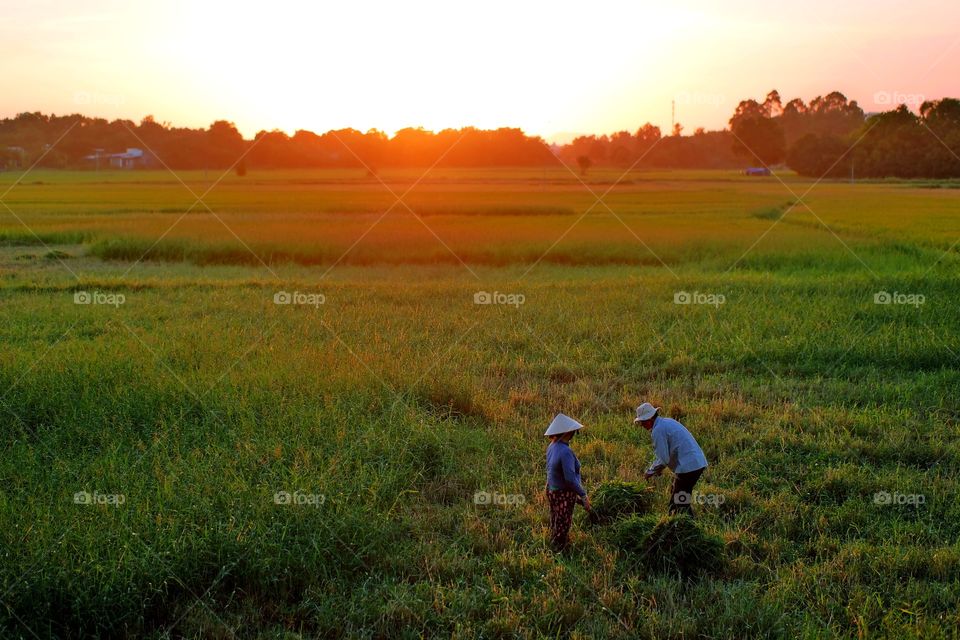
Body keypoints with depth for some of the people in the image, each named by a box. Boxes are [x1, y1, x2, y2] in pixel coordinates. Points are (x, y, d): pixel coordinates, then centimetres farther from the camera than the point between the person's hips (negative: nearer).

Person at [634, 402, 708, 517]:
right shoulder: (667, 422, 17)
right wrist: (656, 468, 15)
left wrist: (651, 471, 1)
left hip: (688, 467, -10)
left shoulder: (657, 431, -13)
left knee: (680, 505, -1)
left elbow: (664, 459, -13)